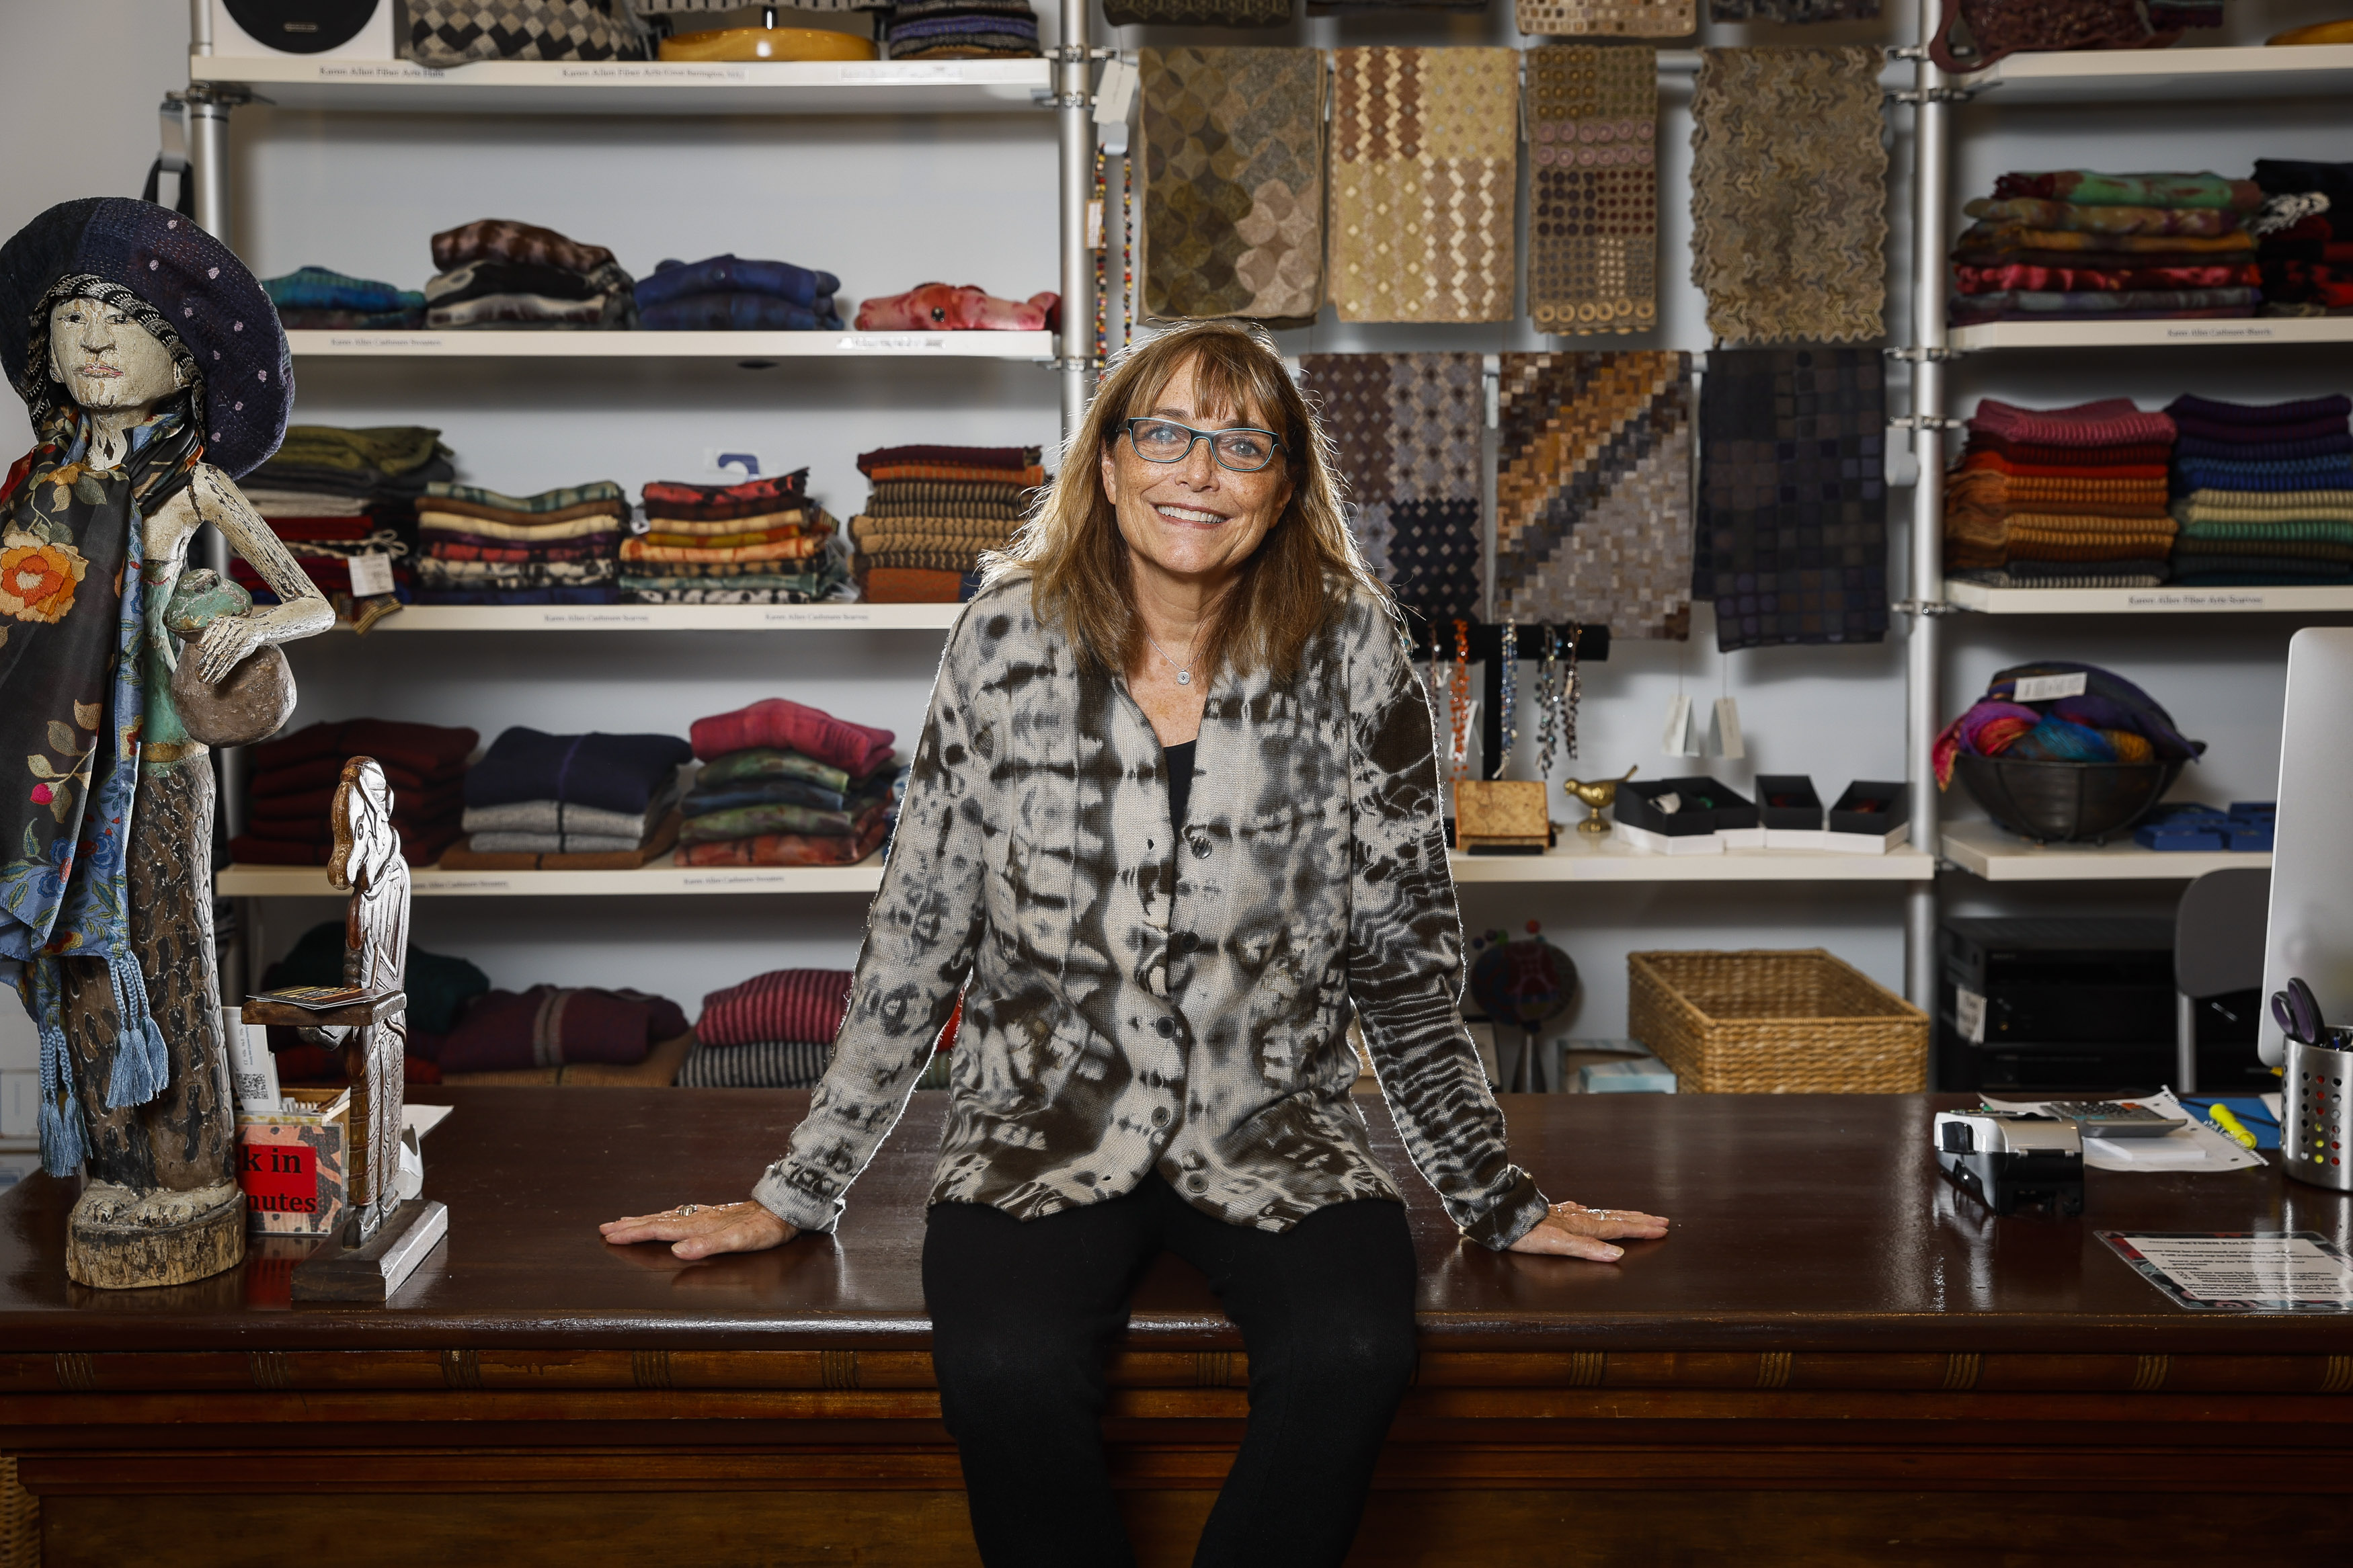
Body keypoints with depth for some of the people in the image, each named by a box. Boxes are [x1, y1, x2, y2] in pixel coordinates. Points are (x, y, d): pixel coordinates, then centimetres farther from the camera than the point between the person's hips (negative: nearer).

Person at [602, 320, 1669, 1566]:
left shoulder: (1350, 648, -4)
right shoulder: (1010, 638, -3)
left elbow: (1405, 954, 3)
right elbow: (915, 936, 3)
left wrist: (1496, 1201, 4)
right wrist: (795, 1194, 3)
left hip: (1271, 1132, 0)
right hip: (1044, 1125, 0)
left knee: (1351, 1354, -30)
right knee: (1005, 1368, -30)